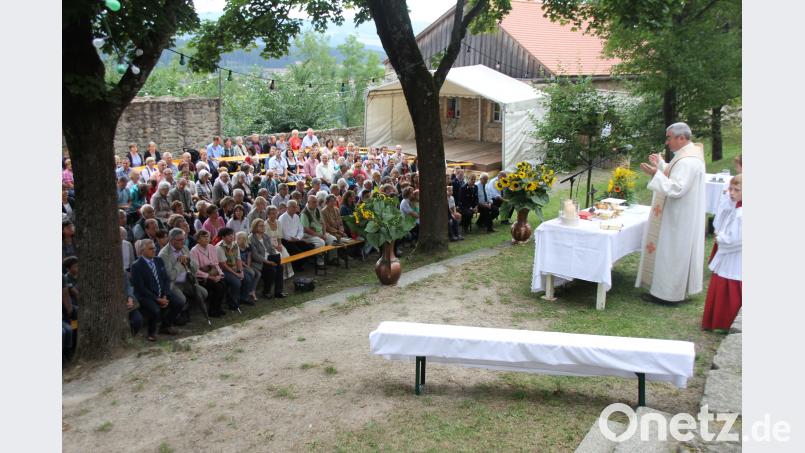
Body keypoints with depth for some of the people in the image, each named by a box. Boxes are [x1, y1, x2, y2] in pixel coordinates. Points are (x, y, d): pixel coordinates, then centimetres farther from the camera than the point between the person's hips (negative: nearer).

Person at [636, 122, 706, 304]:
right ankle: (673, 289, 27)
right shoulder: (689, 154, 10)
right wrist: (661, 165, 18)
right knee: (675, 254, 17)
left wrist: (656, 174, -31)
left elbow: (677, 189, -29)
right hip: (678, 216, 11)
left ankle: (666, 294, 8)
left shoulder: (687, 161, -24)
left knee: (670, 253, -1)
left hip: (677, 219, -11)